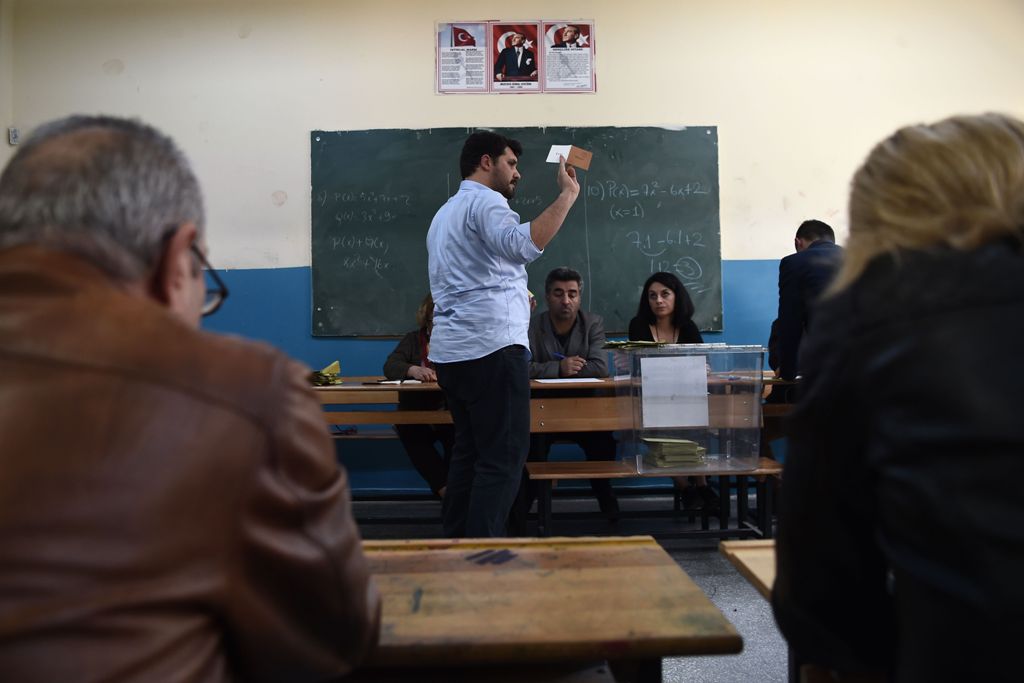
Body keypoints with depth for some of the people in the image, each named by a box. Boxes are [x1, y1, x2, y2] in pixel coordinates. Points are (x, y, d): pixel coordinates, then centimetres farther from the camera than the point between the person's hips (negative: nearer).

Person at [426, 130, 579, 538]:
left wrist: (513, 296, 35)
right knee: (503, 458, -6)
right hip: (491, 347, -10)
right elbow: (524, 244, -27)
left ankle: (456, 541, 18)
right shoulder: (485, 201, -6)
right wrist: (567, 194, -22)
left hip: (450, 351, 10)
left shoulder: (445, 213, 25)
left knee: (469, 451, 14)